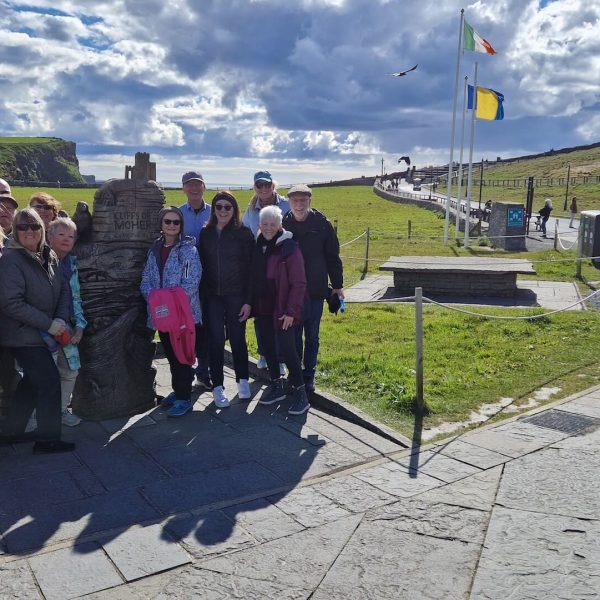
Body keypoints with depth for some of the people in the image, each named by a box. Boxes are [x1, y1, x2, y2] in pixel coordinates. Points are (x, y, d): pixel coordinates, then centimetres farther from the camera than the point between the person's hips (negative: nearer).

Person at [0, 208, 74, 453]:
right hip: (22, 335, -8)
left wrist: (61, 320, -12)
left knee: (32, 382, 18)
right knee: (50, 382, -5)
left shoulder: (49, 257, 4)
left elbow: (63, 290, 5)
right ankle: (47, 440, 9)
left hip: (41, 333, 8)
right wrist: (49, 324, -22)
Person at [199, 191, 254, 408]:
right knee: (215, 339, 2)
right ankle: (217, 386, 12)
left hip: (236, 295, -2)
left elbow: (250, 268, -5)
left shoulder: (244, 233, -4)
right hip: (212, 296, 2)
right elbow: (202, 266, 8)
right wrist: (201, 296, 1)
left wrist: (248, 300, -10)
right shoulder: (206, 233, 6)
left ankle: (243, 380, 25)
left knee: (237, 338, 6)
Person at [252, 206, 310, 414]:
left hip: (282, 311, -6)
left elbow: (299, 283, -13)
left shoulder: (289, 248, -12)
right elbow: (254, 278, 13)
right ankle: (276, 385, 30)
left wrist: (291, 311, -17)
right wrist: (253, 305, 8)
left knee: (286, 349, -7)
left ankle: (300, 392, 6)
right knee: (268, 348, 13)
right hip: (262, 309, 6)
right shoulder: (257, 247, 6)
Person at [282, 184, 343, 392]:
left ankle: (309, 375, 22)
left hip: (316, 290, -1)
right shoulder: (283, 225, 0)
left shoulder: (322, 224, -4)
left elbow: (332, 256, 2)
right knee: (293, 336, 8)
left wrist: (337, 285, 4)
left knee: (312, 336, 10)